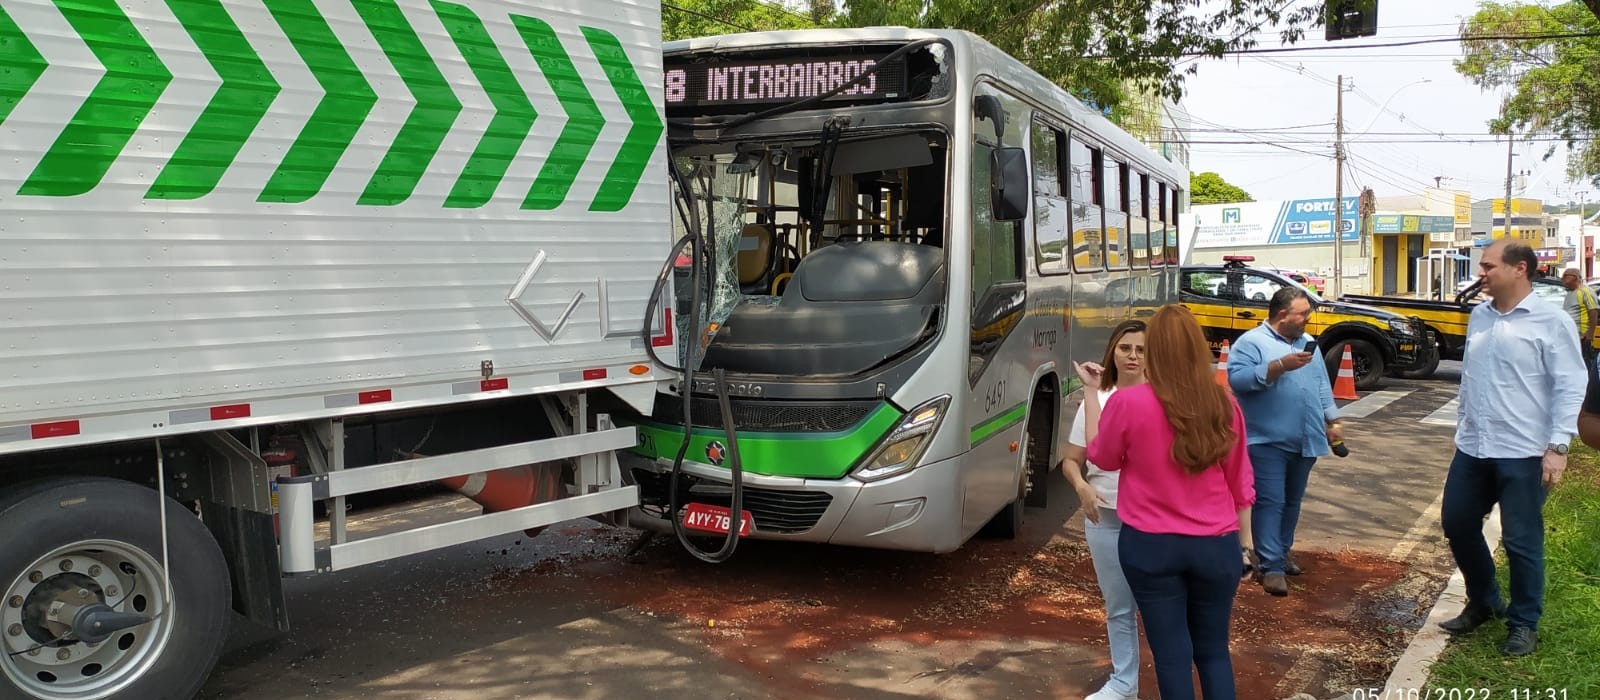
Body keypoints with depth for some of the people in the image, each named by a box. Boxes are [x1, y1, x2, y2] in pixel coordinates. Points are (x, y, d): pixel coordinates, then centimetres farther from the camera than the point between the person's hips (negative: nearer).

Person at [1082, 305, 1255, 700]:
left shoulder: (1127, 403, -14)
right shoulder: (1224, 405, -5)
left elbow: (1102, 458, 4)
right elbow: (1240, 481, 5)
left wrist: (1091, 392, 10)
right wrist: (1244, 540, 18)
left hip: (1150, 547, -2)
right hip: (1216, 546, 2)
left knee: (1172, 656, 8)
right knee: (1214, 652, 16)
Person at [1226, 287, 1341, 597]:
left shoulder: (1308, 343, 16)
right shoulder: (1251, 342, -8)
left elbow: (1322, 386, 20)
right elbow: (1237, 378, -22)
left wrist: (1332, 420, 15)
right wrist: (1280, 366, -25)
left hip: (1305, 441, 7)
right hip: (1268, 441, -7)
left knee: (1292, 502, 15)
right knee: (1270, 502, -8)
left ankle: (1282, 552, 28)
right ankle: (1270, 566, -6)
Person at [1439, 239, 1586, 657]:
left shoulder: (1551, 321, -10)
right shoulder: (1479, 317, 9)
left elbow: (1569, 387, -12)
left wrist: (1558, 446, -17)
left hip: (1523, 453, -7)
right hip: (1472, 449, 7)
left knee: (1521, 540, 3)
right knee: (1457, 525, 13)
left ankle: (1524, 623, 21)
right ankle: (1483, 603, 34)